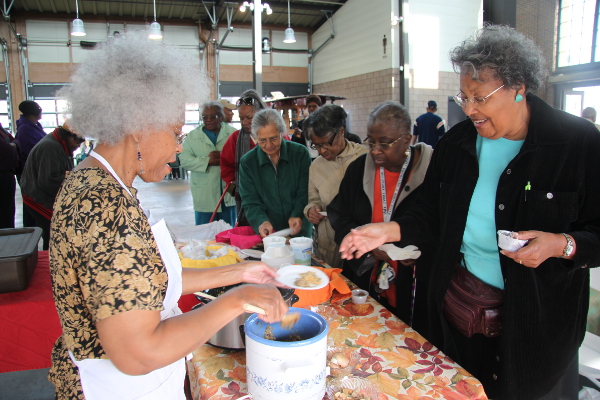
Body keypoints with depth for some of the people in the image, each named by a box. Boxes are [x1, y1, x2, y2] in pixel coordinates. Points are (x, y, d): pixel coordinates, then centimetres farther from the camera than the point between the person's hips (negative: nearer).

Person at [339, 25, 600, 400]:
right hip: (457, 304, 4)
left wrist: (563, 244, -24)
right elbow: (432, 214, 6)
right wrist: (388, 231, -8)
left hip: (535, 316, -3)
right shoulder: (455, 143, 1)